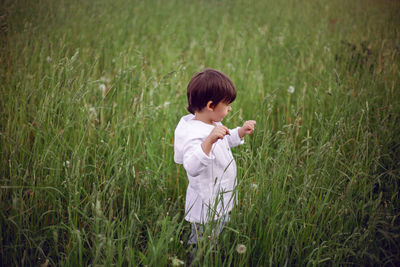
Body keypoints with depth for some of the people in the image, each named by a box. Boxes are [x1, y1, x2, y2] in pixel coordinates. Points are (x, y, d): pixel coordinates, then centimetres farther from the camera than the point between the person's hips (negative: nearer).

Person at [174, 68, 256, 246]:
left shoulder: (213, 125, 3)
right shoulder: (195, 134, -31)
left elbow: (223, 142, 25)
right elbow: (192, 168, -47)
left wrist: (240, 132, 9)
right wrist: (209, 140, -57)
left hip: (219, 204, 10)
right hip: (207, 211, -10)